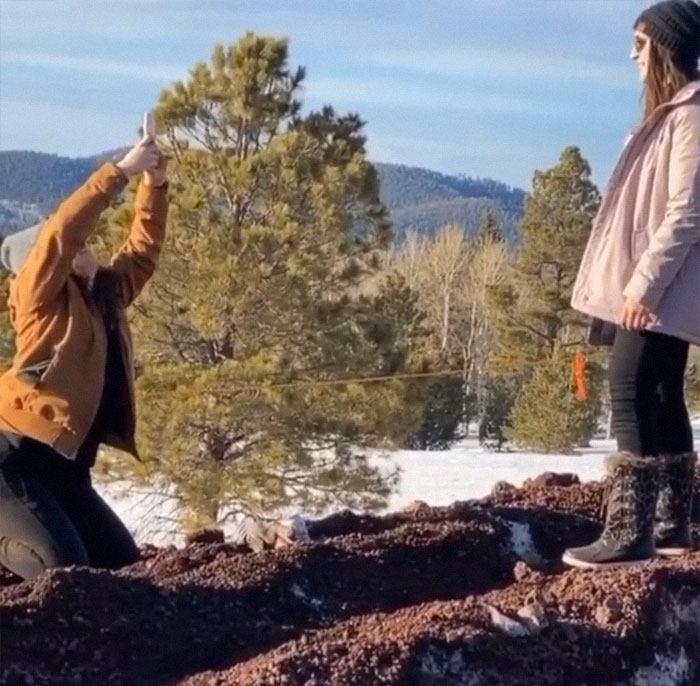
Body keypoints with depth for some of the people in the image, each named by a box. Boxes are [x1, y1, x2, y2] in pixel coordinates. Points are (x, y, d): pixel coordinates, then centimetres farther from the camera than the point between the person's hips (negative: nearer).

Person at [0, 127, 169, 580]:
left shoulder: (106, 296, 17)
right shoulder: (40, 294, -2)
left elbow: (142, 252, 21)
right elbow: (64, 229, -15)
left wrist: (155, 184, 10)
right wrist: (121, 170, -13)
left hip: (65, 464, 8)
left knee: (123, 565, 3)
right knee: (65, 570, -19)